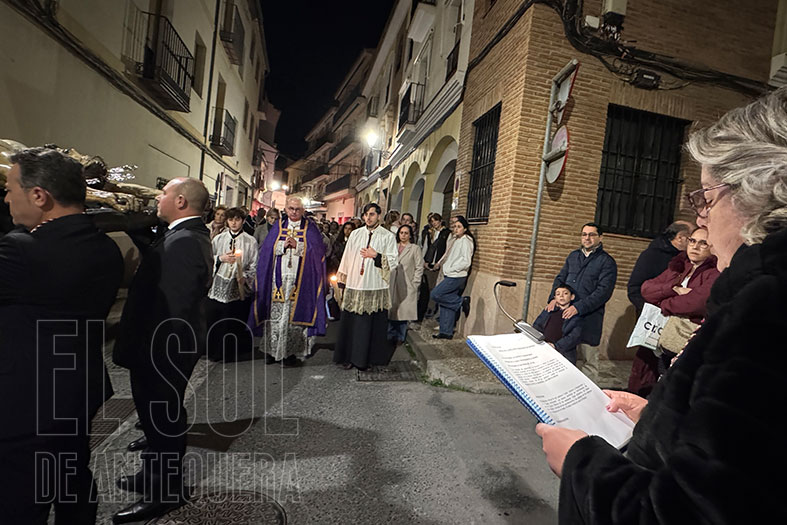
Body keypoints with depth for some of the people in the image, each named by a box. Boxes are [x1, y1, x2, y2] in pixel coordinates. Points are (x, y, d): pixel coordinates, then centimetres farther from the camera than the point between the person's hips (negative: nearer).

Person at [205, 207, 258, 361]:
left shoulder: (250, 241, 1)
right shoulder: (218, 239, 9)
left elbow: (254, 266, -2)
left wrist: (244, 277, -16)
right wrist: (220, 258, -9)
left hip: (239, 288, -2)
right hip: (218, 285, 2)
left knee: (235, 323, 5)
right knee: (214, 319, 5)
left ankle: (231, 353, 22)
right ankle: (215, 351, 23)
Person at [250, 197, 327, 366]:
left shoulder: (310, 227, 6)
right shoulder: (278, 226, 13)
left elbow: (318, 250, -5)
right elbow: (266, 249, 6)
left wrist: (297, 245, -13)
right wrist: (283, 245, -10)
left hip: (300, 280, -2)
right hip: (279, 278, 2)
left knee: (296, 314, -3)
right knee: (275, 313, 3)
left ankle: (292, 352, 6)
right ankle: (272, 350, 15)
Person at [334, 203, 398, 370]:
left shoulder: (388, 236, 2)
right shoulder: (355, 234, 10)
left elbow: (393, 261, -3)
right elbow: (347, 258, 13)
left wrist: (376, 255, -15)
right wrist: (342, 279, 11)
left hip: (375, 287, -2)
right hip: (354, 286, 3)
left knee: (372, 324, 3)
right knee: (351, 322, 7)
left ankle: (367, 358, 17)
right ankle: (349, 356, 20)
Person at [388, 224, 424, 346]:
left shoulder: (415, 248, 4)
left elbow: (419, 267, 1)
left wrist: (414, 283, -6)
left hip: (407, 285, -3)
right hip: (392, 283, 3)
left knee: (403, 311, -3)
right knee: (391, 310, 0)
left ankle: (400, 338, 8)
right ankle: (391, 336, 11)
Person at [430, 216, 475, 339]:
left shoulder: (466, 241, -10)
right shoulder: (456, 240, 17)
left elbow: (466, 262, -17)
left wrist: (450, 269, -13)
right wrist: (440, 264, 9)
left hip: (456, 277, -9)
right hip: (450, 276, 9)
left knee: (435, 294, -15)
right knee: (445, 305, 8)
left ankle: (461, 301, -4)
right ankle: (446, 332, 15)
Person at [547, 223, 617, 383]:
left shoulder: (607, 261, -3)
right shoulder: (573, 256, 15)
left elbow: (604, 291, -12)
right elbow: (560, 278, 17)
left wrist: (578, 307, -20)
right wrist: (554, 298, -2)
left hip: (589, 318, -5)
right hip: (565, 314, 5)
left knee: (589, 359, 4)